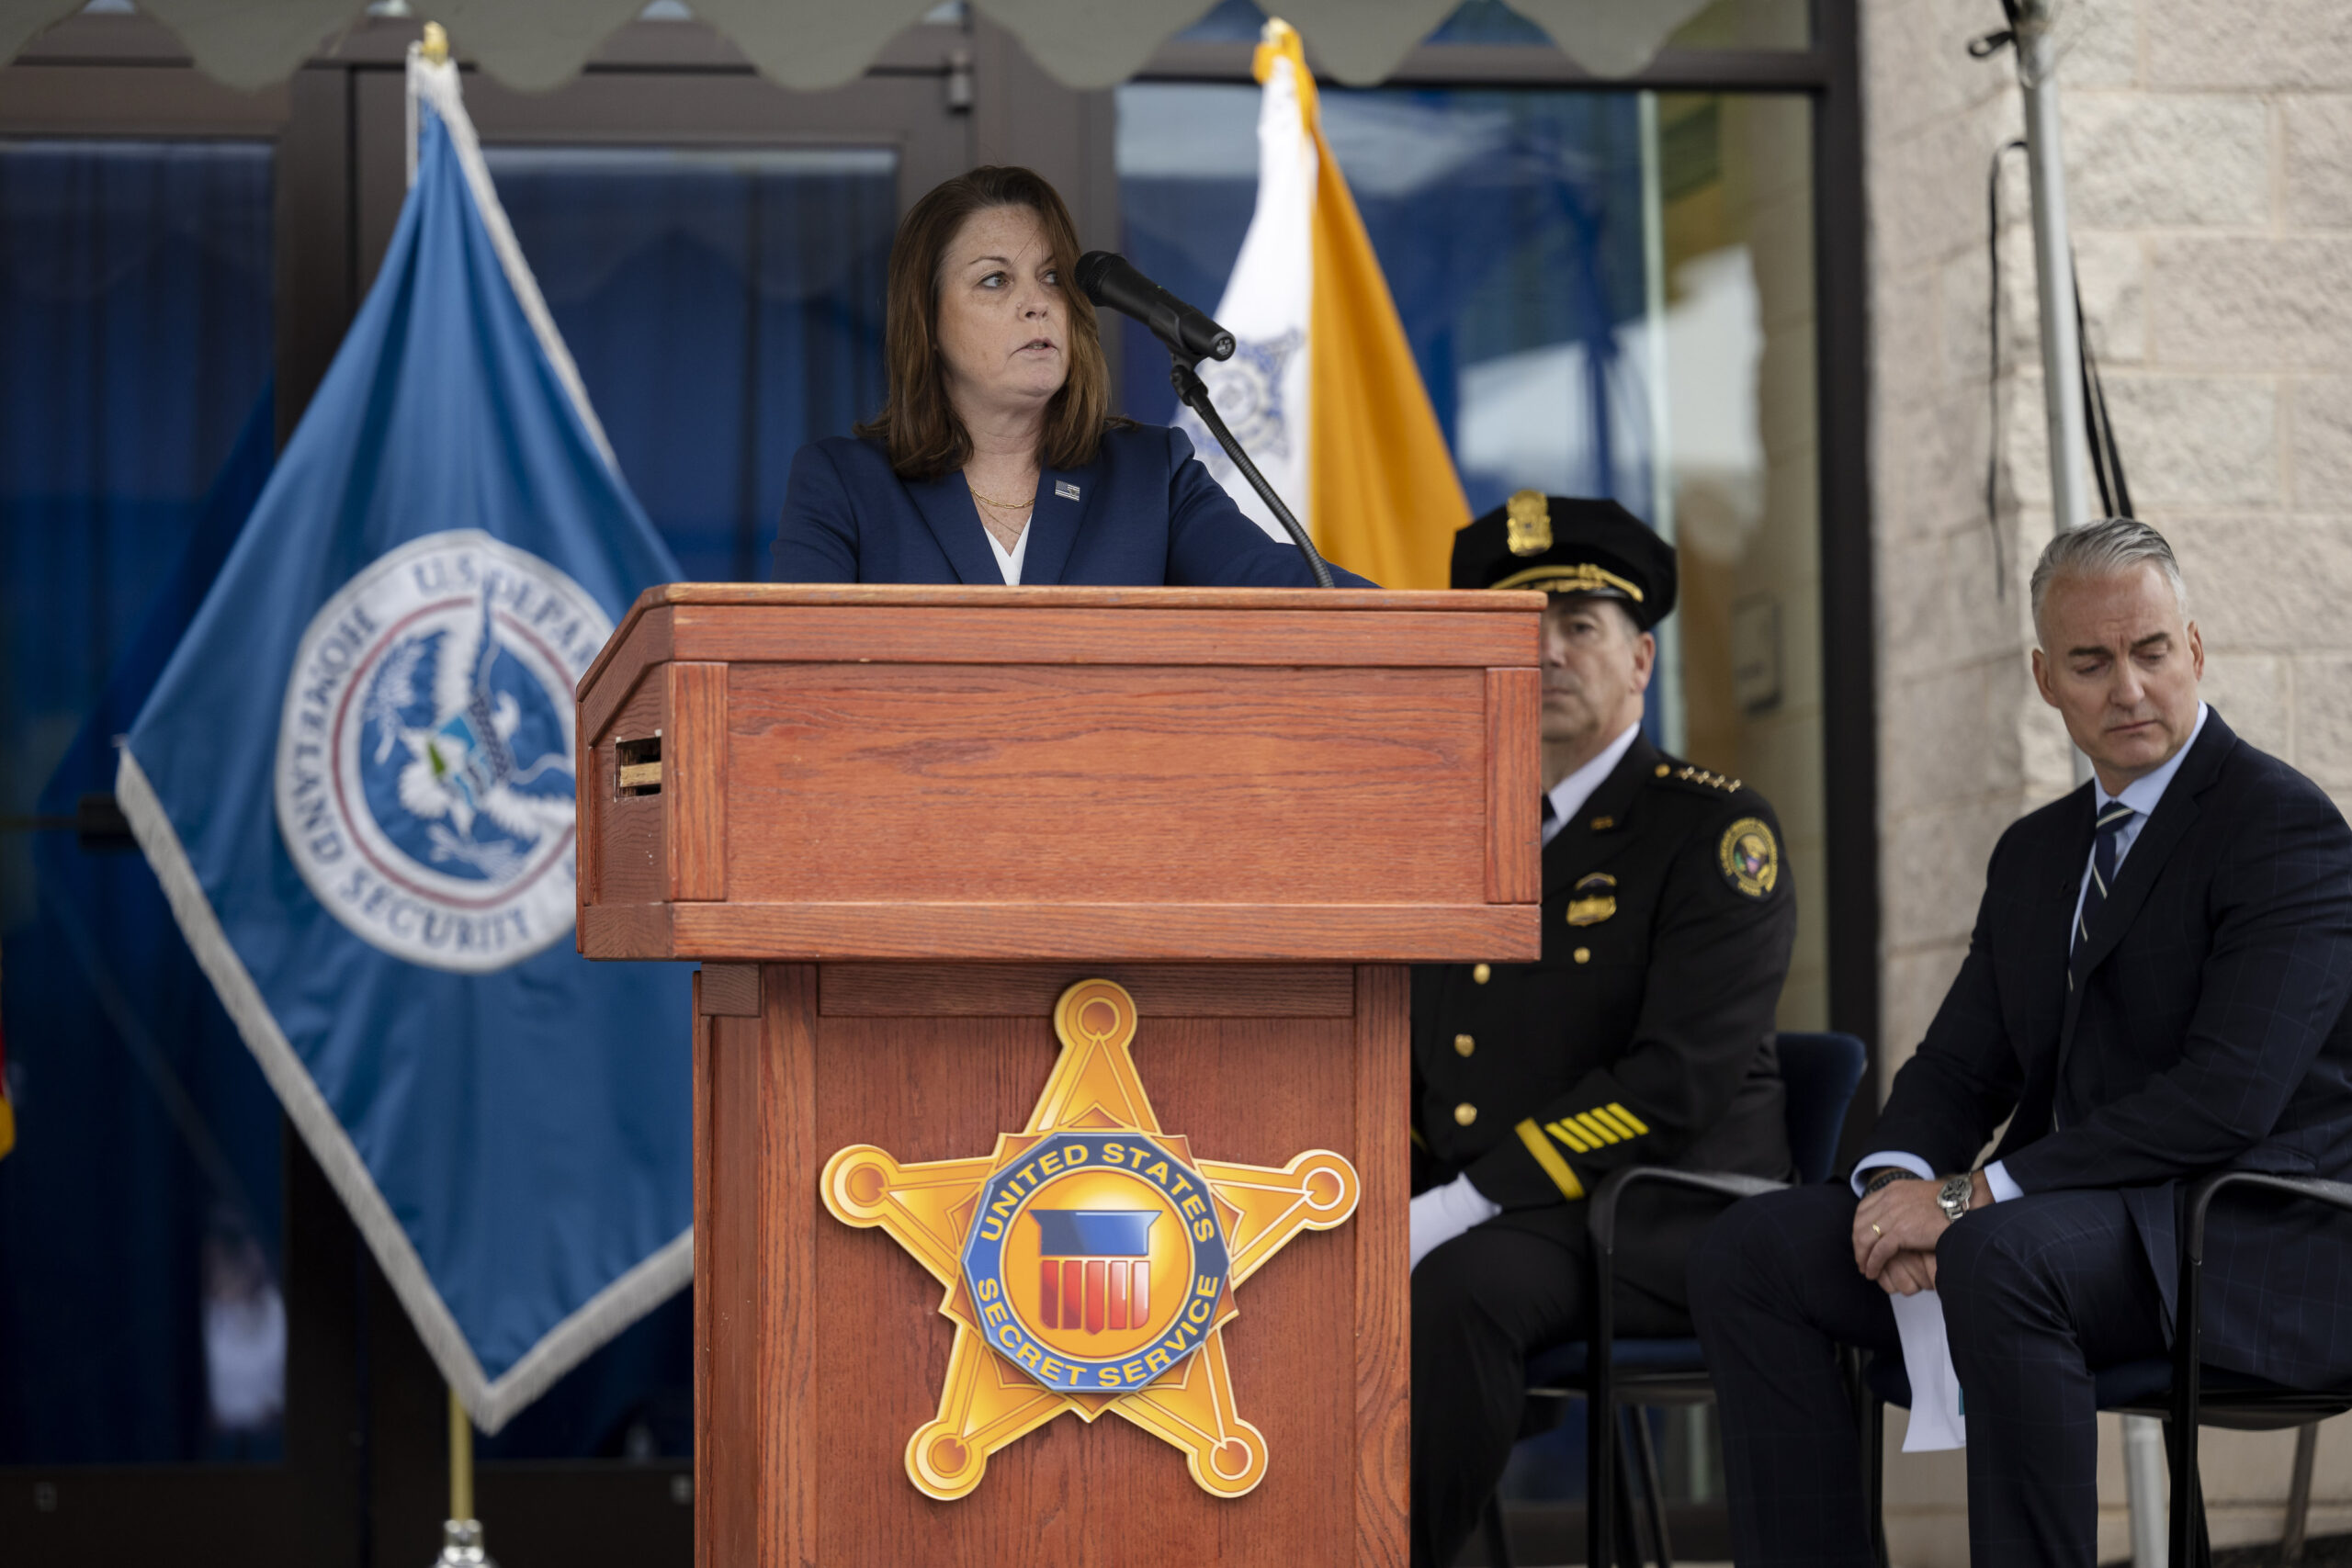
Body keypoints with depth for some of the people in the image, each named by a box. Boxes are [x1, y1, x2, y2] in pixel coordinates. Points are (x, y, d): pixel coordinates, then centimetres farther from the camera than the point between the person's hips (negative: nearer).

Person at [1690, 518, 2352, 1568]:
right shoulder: (2035, 853, 19)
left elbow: (2230, 1093, -20)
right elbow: (1958, 1066, 18)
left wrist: (1974, 1195, -21)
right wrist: (1901, 1180, -8)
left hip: (2249, 1245, -8)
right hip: (2059, 1221, 8)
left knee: (2000, 1256, -38)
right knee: (1745, 1253, -7)